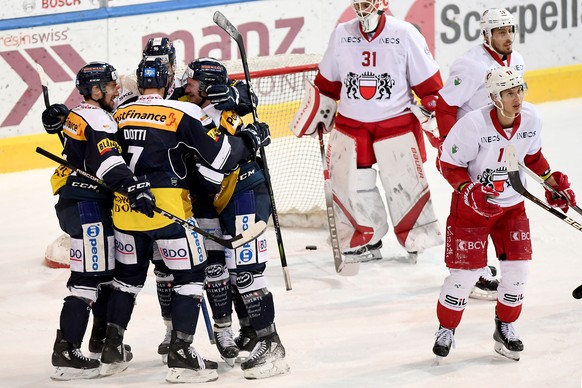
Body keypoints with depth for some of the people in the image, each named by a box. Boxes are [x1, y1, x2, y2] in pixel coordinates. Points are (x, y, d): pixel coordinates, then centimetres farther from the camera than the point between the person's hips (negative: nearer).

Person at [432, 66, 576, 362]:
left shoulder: (532, 119, -10)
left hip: (512, 204, 5)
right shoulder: (473, 125, -27)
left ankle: (505, 327, 20)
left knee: (518, 266, 0)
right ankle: (446, 329, 17)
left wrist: (554, 182, 7)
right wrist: (470, 191, -29)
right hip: (472, 204, -5)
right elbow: (450, 164, -17)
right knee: (466, 269, -4)